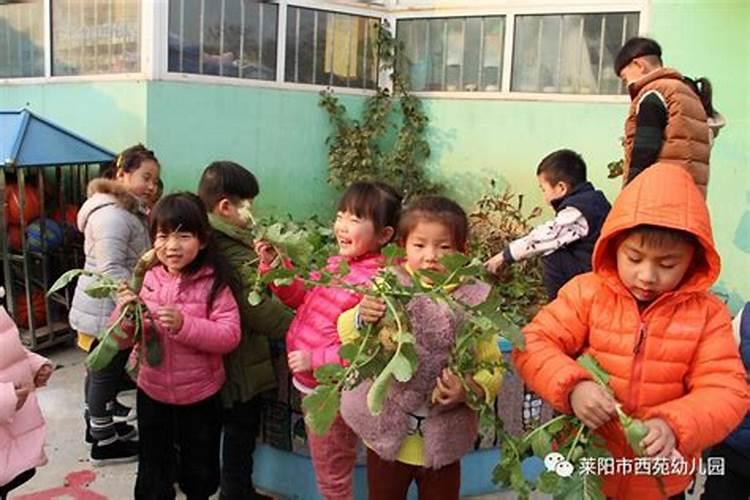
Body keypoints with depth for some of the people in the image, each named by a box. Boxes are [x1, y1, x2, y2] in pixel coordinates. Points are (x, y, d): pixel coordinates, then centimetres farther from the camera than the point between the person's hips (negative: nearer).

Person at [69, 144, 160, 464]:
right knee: (107, 371, 2)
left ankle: (99, 421, 40)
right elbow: (111, 271, -29)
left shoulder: (127, 210, 12)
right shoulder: (112, 215, -23)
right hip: (105, 310, -10)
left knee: (101, 370, 23)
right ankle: (104, 443, 16)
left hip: (109, 308, 10)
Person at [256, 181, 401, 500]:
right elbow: (301, 297, 13)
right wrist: (273, 264, 1)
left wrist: (315, 359, -27)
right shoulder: (337, 263, 0)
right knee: (325, 468, 28)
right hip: (313, 382, 8)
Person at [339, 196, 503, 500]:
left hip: (442, 441, 0)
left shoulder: (471, 302, -9)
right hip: (386, 433, 0)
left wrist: (470, 390, -24)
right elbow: (347, 333, -12)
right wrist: (361, 317, -32)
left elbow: (493, 367, -5)